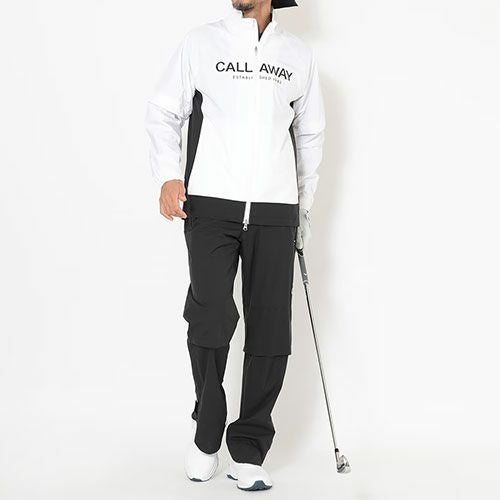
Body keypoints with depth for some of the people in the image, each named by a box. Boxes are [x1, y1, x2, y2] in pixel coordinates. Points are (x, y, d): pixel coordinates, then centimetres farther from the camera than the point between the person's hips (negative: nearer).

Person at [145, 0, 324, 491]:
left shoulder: (299, 55, 14)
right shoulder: (201, 43, 8)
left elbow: (310, 135, 23)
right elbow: (163, 111, 12)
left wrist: (303, 208, 21)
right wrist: (169, 176, -4)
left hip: (275, 212, 2)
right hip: (210, 205, -2)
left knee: (270, 333, -1)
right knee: (211, 318, -14)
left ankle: (247, 452, 13)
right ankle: (206, 431, 12)